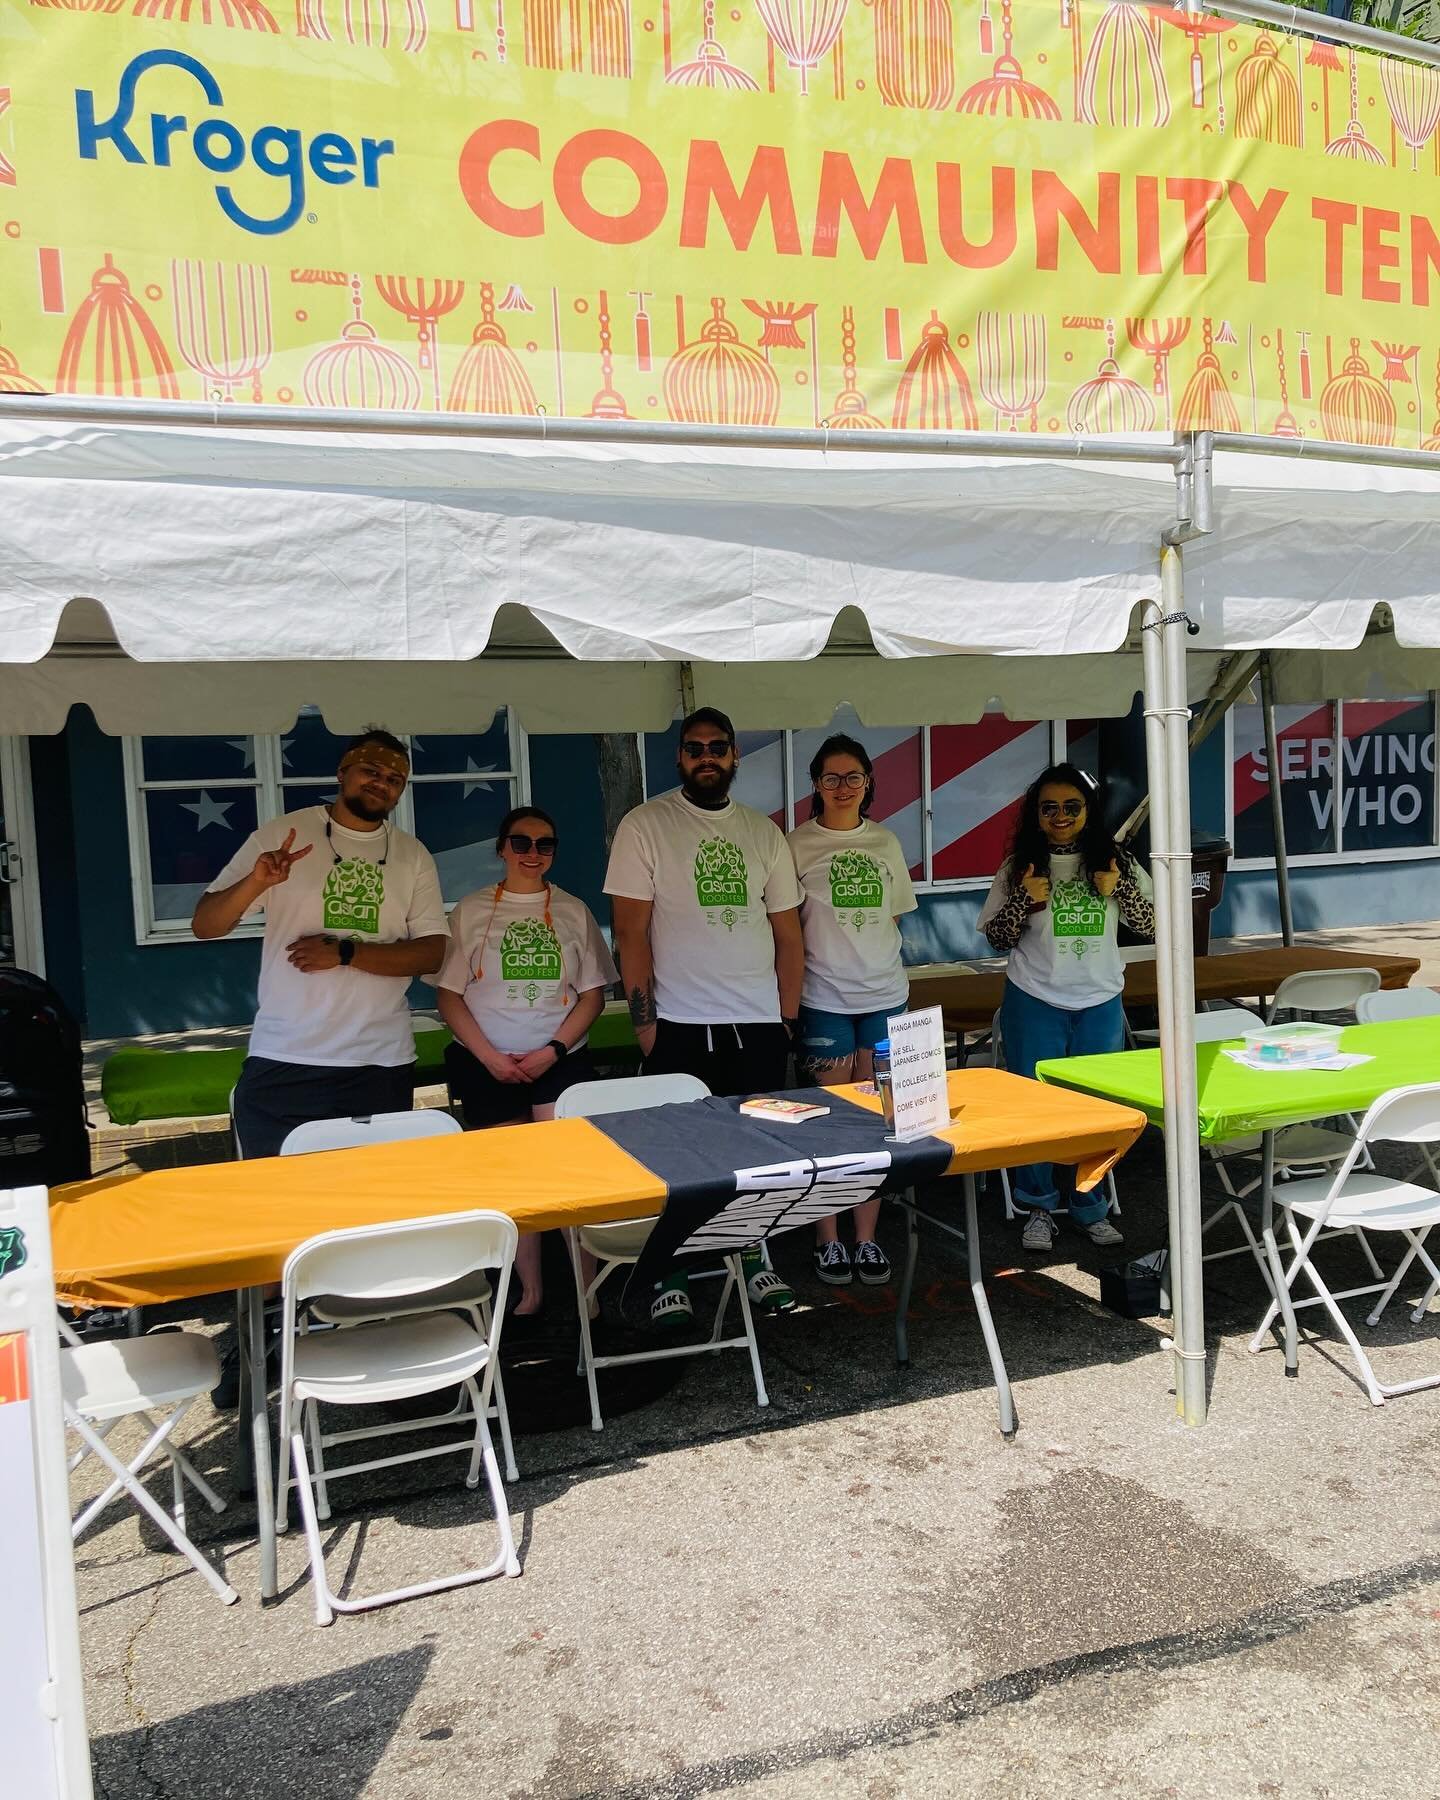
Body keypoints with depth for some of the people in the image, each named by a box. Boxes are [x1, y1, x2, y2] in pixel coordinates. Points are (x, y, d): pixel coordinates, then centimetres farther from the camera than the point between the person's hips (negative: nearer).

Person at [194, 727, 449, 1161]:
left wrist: (345, 953, -14)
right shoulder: (281, 835, 1)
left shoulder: (413, 856, 7)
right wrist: (256, 882, -21)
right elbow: (205, 926, -1)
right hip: (283, 1064, -2)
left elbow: (432, 953, -1)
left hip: (382, 1065, 2)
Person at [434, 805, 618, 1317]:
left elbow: (592, 994, 6)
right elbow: (449, 995, 4)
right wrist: (490, 1057, -8)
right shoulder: (471, 911, 7)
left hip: (559, 1059, 0)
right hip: (488, 1064, 0)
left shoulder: (573, 911, 10)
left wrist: (552, 1051, -8)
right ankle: (529, 1288, 12)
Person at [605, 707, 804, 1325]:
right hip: (680, 1025, -3)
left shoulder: (763, 832, 11)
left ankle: (756, 1261, 25)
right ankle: (672, 1276, 16)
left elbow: (787, 934, 14)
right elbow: (630, 931, -5)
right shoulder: (645, 826, -1)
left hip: (760, 1025, 4)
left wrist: (786, 1018, 7)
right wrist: (644, 1019, -9)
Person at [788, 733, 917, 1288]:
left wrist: (882, 964, 8)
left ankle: (867, 1238, 15)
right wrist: (790, 993, -9)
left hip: (885, 994, 4)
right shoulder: (798, 845, -2)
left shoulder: (885, 842, 11)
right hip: (824, 998, -3)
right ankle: (828, 1240, 11)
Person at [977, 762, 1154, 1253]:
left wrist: (1119, 889, -16)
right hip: (1035, 1004, -1)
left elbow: (1149, 926, 1)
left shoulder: (1114, 861, 0)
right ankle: (1039, 1207, 20)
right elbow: (996, 939, -1)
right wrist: (1024, 900, -18)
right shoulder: (1020, 867, -3)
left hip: (1100, 1003, 2)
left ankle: (1090, 1208, 24)